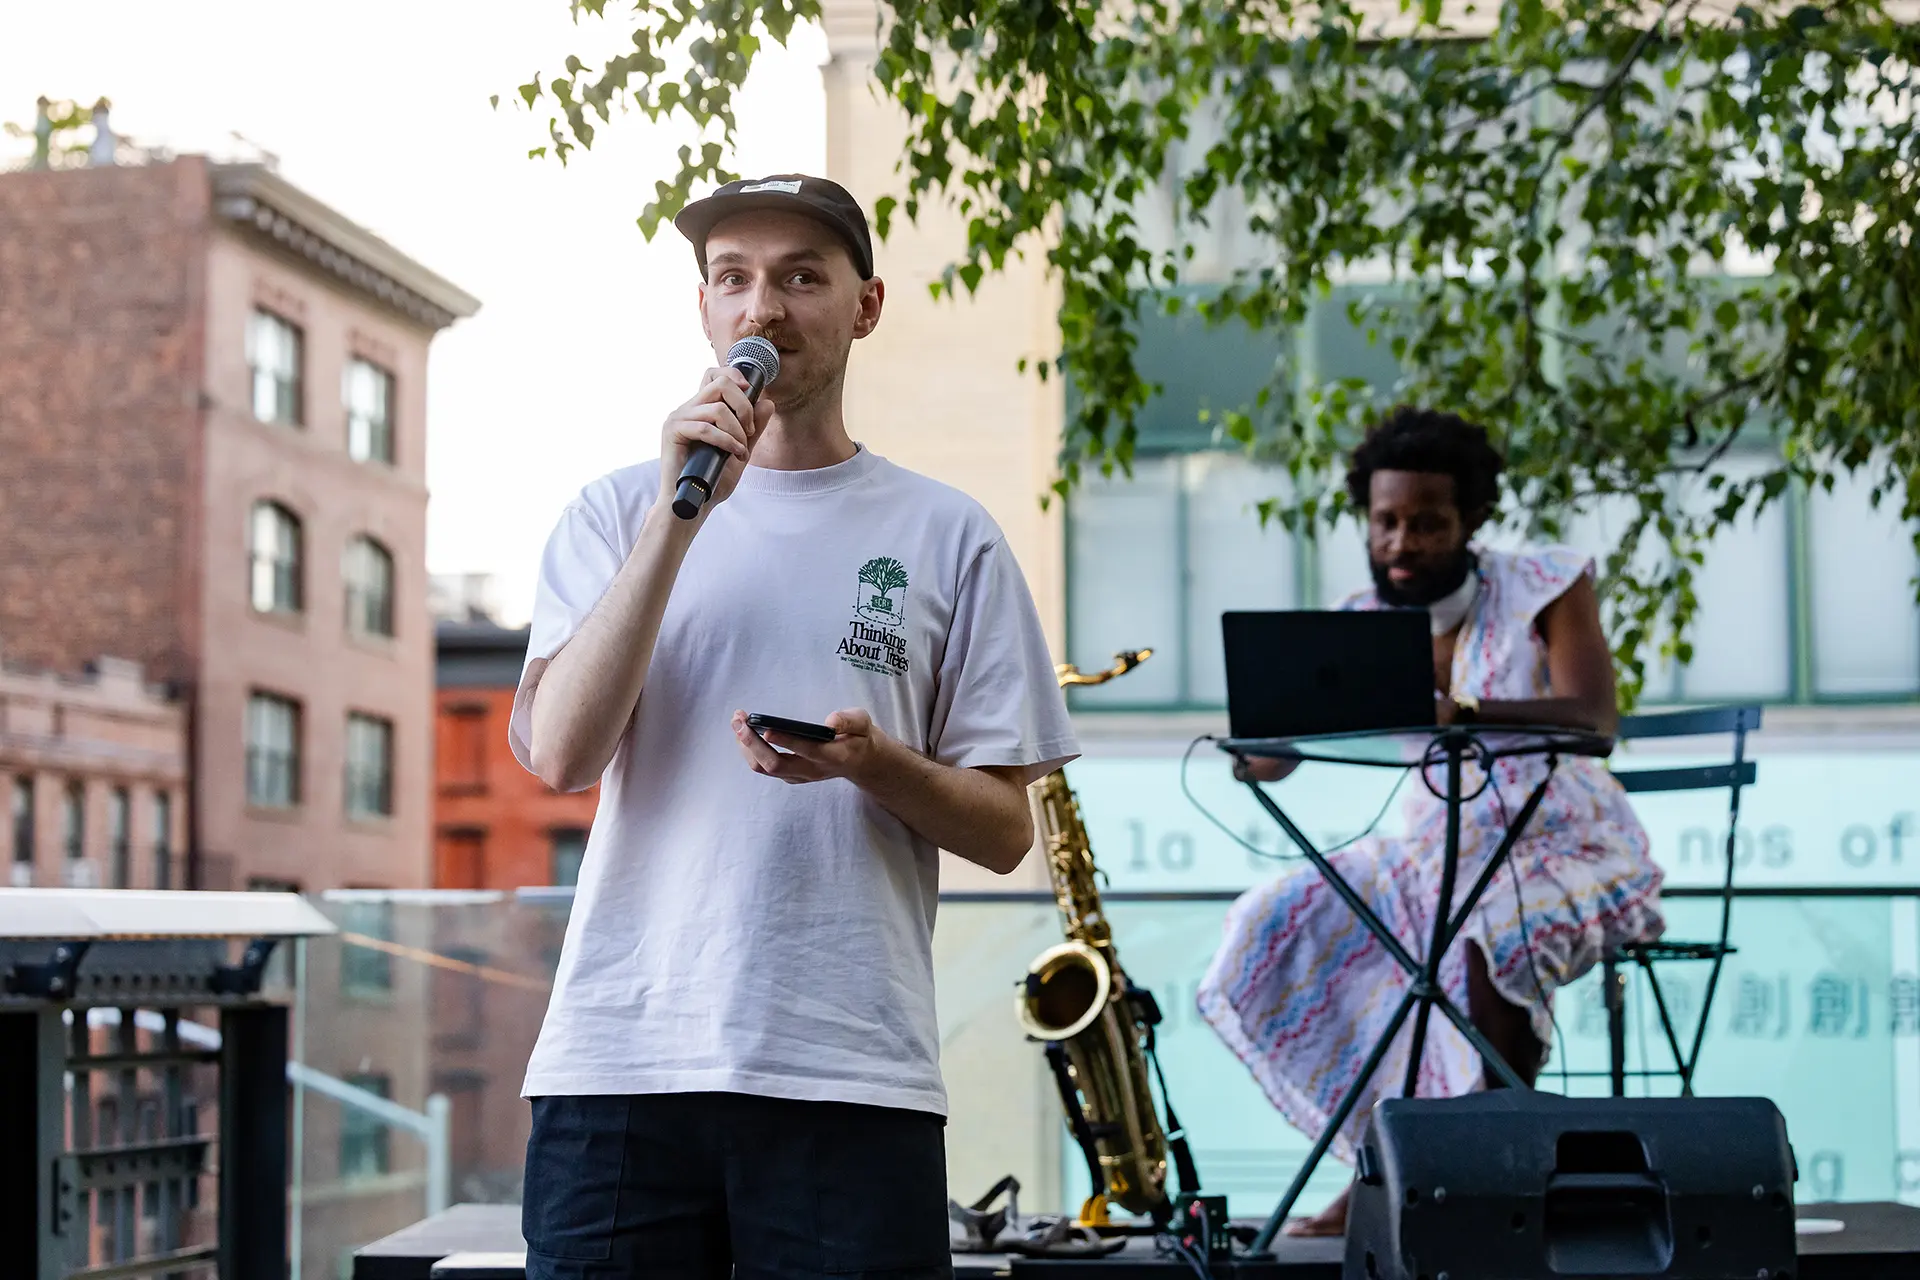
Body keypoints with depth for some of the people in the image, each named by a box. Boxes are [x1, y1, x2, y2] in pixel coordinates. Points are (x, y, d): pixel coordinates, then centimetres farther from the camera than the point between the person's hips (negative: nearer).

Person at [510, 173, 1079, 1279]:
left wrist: (872, 762, -12)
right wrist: (682, 511, -9)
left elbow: (1006, 831, 8)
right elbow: (559, 752, -5)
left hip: (853, 1074, 0)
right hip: (619, 1055, 1)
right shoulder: (617, 512, 11)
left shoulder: (947, 535, 9)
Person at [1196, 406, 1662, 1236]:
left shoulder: (1546, 588, -9)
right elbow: (1261, 762, -4)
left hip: (1567, 849, -5)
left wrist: (1462, 713, -42)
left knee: (1489, 938, -37)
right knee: (1285, 931, -12)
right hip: (1439, 854, 6)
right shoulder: (1359, 623, 1)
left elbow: (1593, 721, -25)